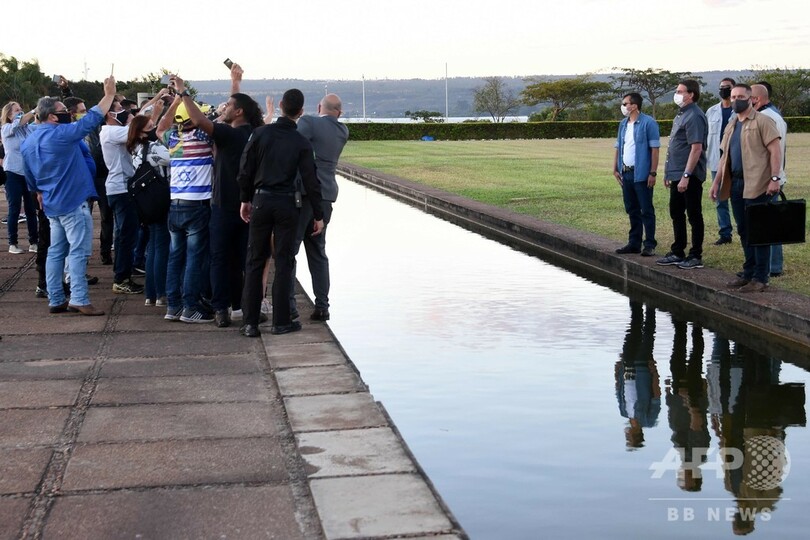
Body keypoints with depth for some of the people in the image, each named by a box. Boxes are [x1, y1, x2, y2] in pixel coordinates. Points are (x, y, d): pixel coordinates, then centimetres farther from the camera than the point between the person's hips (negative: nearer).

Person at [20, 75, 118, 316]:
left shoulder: (28, 142, 9)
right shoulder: (60, 134, -16)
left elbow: (30, 177, 19)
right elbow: (91, 119, -15)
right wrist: (109, 94, -6)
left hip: (52, 204, 8)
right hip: (73, 201, -8)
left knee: (57, 251, 12)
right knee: (78, 251, -6)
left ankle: (55, 300, 13)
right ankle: (79, 300, -9)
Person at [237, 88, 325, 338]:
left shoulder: (260, 133, -2)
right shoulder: (301, 143, -4)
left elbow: (245, 170, 0)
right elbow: (310, 180, -4)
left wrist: (245, 199, 13)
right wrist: (318, 215, 3)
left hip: (260, 201, 1)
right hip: (286, 204, -1)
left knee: (254, 261, 8)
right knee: (283, 262, 6)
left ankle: (250, 322, 8)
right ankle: (281, 321, 8)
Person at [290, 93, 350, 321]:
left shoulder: (308, 122, -8)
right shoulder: (343, 132, 9)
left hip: (303, 193, -5)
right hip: (326, 195, 6)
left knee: (288, 249, 1)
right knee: (318, 252, 13)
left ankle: (288, 304, -1)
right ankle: (322, 306, 11)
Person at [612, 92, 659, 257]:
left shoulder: (648, 123, -9)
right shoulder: (623, 124, 13)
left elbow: (655, 149, -12)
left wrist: (652, 173, -16)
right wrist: (615, 169, 9)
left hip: (641, 174, -7)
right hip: (626, 174, 7)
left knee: (646, 211, -1)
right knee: (632, 211, 13)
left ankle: (650, 245, 4)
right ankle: (634, 243, 21)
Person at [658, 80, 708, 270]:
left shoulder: (694, 116, -16)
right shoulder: (681, 114, 14)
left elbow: (696, 148, -22)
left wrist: (686, 176, -25)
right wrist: (669, 173, 19)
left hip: (689, 176, -10)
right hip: (677, 175, 10)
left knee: (694, 215, 0)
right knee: (676, 214, 15)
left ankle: (696, 257, 7)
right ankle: (677, 253, 25)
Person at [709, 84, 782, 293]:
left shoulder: (762, 121, -5)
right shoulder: (731, 126, 18)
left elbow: (775, 150, -11)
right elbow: (725, 156, 22)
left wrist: (774, 178, -19)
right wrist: (716, 182, 17)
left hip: (756, 185, -8)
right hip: (735, 184, 8)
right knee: (744, 231, 12)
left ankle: (760, 278, 0)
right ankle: (748, 273, 21)